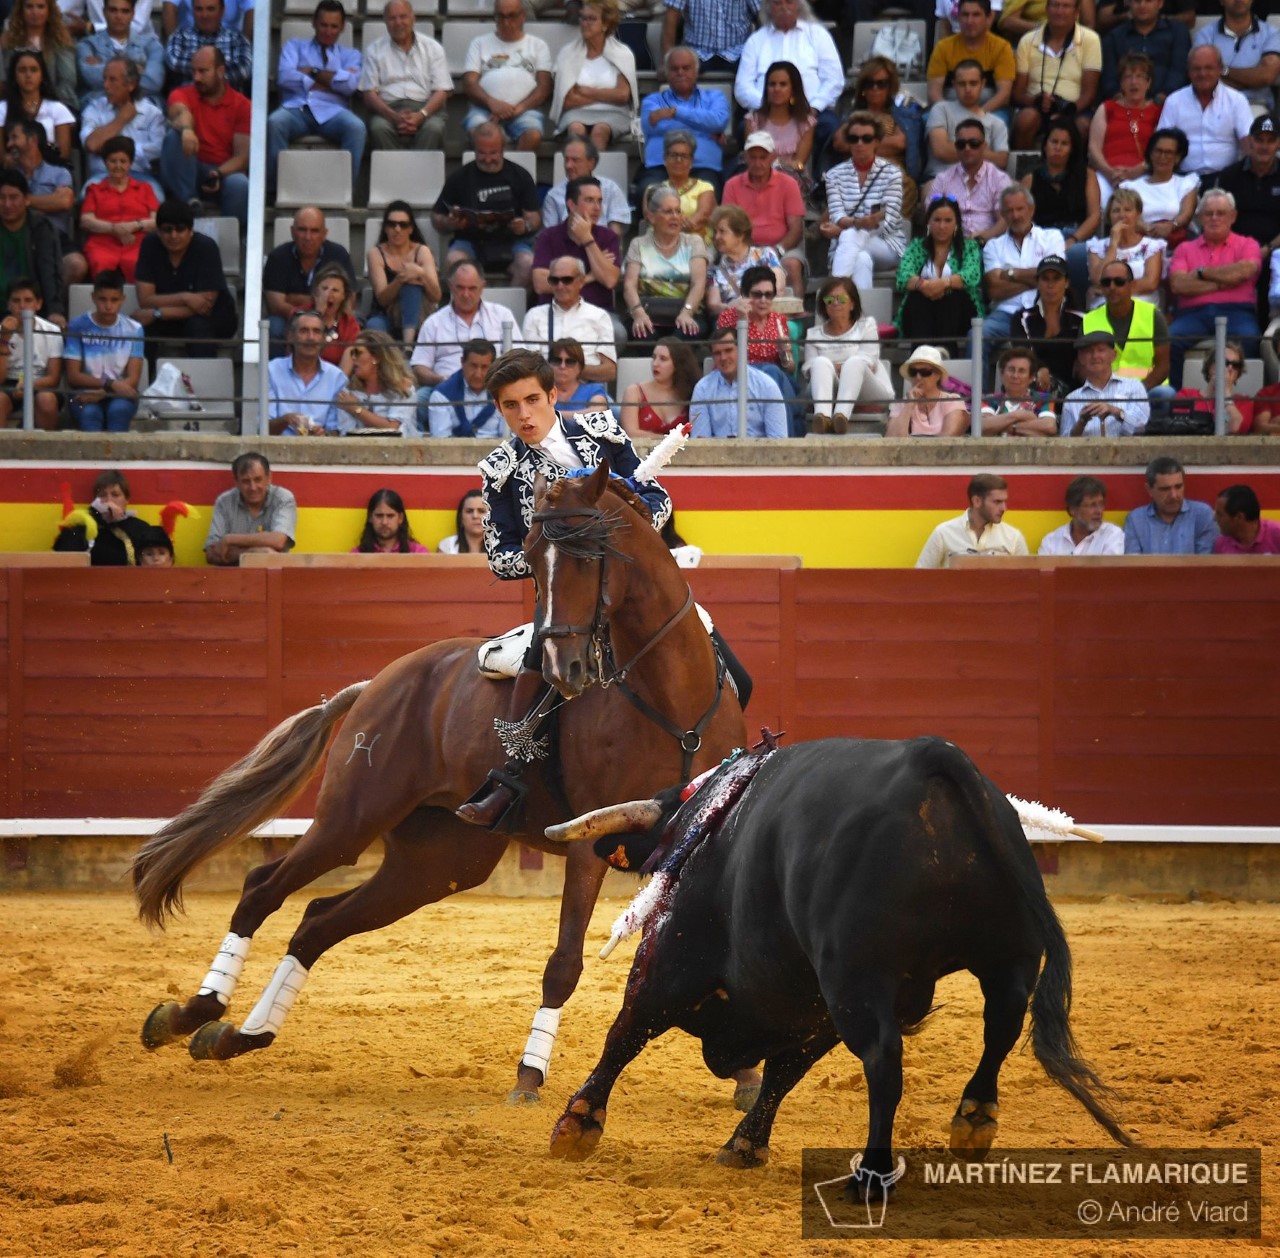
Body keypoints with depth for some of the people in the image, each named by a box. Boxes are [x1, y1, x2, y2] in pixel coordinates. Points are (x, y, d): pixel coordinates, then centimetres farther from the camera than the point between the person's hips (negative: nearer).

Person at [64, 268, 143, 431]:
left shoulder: (133, 330, 4)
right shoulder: (78, 327, 1)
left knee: (118, 409, -34)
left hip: (120, 396, 1)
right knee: (89, 413, -35)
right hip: (86, 394, -1)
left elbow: (132, 379, -2)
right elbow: (73, 377, -3)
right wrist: (110, 384, -17)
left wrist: (102, 393, -19)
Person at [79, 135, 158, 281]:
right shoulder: (95, 190, 26)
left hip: (137, 246, 0)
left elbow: (157, 221, 12)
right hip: (102, 246, 0)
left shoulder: (144, 188, 26)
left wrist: (135, 226, -8)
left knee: (140, 265, -39)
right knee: (101, 264, -39)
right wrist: (114, 228, -7)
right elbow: (86, 221, 10)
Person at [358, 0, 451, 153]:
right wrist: (394, 116, -15)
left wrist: (421, 115, -15)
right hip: (388, 108, 0)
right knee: (379, 128, -34)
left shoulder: (432, 47, 12)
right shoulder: (375, 50, 12)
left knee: (434, 128, -34)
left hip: (425, 107, 0)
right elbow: (369, 94, 5)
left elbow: (441, 92, 5)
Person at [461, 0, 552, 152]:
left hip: (524, 110, 0)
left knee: (533, 135, -36)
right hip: (486, 108, 0)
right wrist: (491, 102, -12)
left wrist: (518, 108, -11)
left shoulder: (538, 45, 20)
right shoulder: (480, 43, 21)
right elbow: (469, 84, 9)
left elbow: (544, 87, 8)